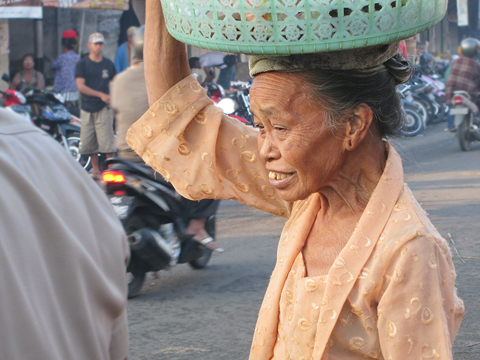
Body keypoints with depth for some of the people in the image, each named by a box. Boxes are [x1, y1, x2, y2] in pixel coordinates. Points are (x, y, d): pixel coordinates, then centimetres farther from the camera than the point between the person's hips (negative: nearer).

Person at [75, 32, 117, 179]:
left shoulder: (109, 64, 9)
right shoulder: (82, 64, 3)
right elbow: (80, 86, -7)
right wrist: (100, 95, -14)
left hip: (104, 108, 0)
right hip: (87, 109, 0)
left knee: (107, 141, -9)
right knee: (90, 142, 5)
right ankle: (95, 170, 17)